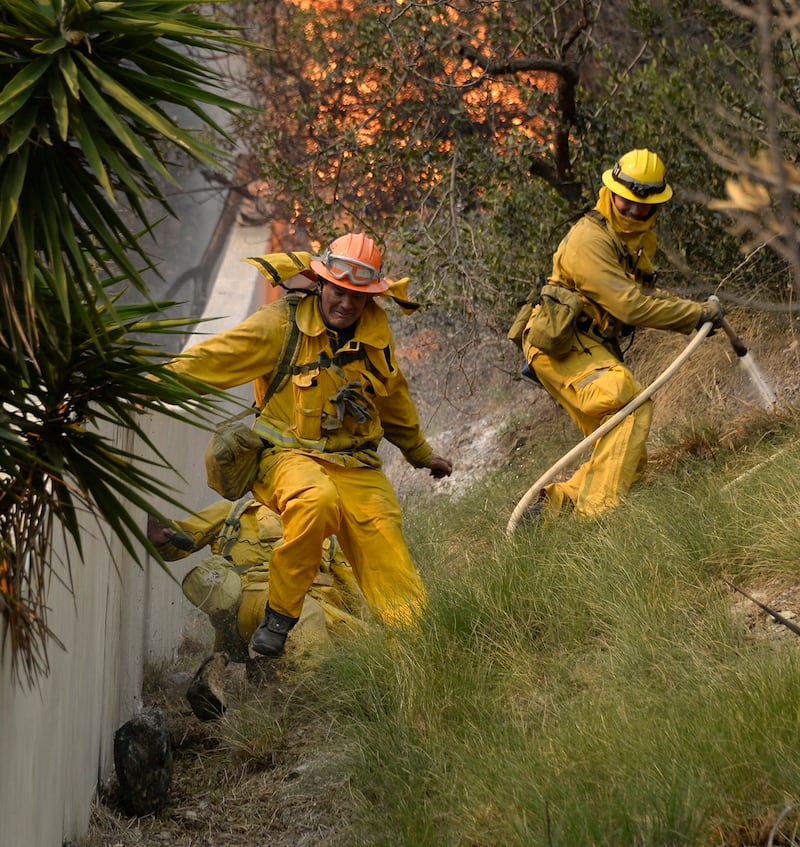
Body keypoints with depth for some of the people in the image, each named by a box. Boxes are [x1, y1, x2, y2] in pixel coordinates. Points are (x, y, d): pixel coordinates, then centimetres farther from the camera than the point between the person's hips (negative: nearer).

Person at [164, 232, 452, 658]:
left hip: (357, 465, 5)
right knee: (317, 499, -38)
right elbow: (210, 360, -11)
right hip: (290, 457, -5)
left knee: (389, 555, -14)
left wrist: (420, 453, 40)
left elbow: (393, 397, 27)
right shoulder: (282, 325, -8)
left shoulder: (375, 332, 8)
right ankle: (278, 619, -23)